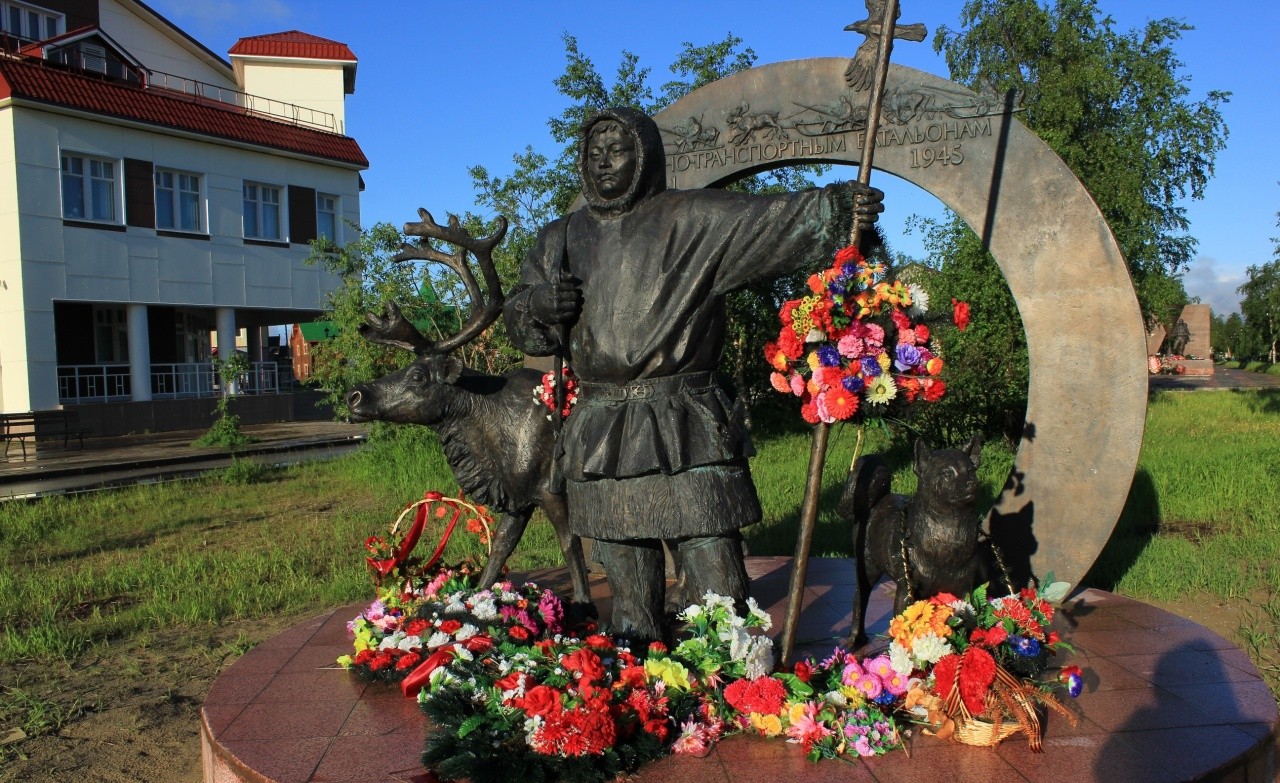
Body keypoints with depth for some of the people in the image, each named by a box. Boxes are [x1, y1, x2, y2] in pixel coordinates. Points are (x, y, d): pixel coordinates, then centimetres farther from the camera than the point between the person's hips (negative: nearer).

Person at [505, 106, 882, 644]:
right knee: (627, 586, 13)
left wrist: (839, 204, -26)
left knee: (716, 581, -4)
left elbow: (771, 220, -10)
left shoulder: (690, 220, 2)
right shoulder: (563, 239, 15)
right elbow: (519, 323, 16)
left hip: (684, 432, -4)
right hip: (600, 436, 4)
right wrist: (537, 302, -7)